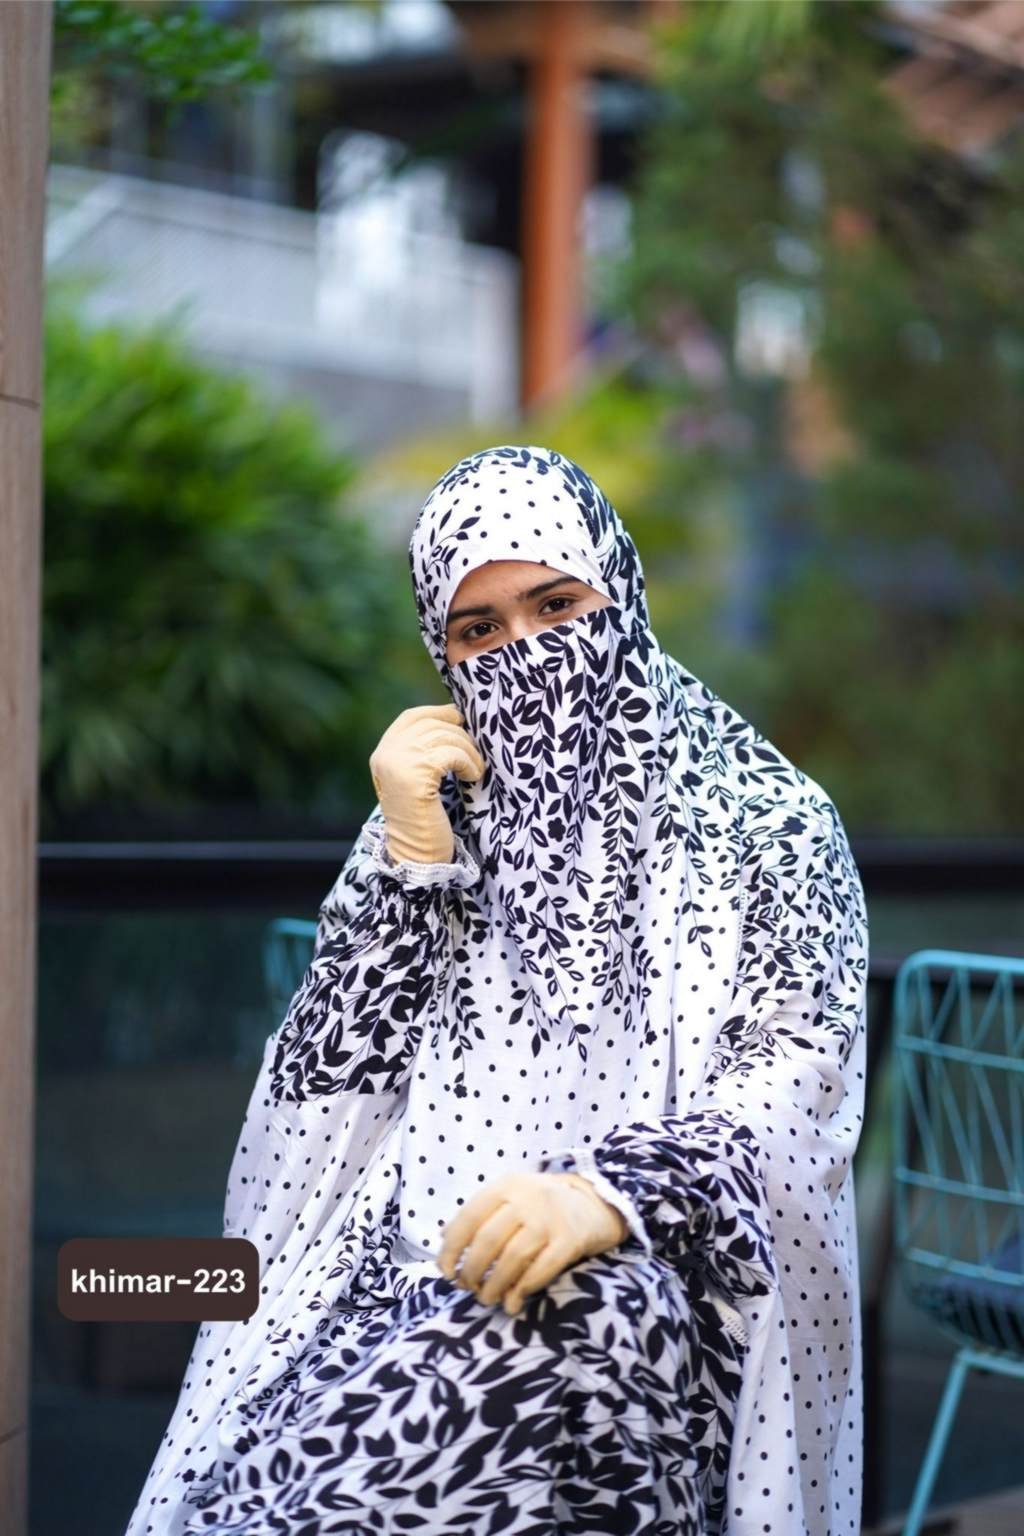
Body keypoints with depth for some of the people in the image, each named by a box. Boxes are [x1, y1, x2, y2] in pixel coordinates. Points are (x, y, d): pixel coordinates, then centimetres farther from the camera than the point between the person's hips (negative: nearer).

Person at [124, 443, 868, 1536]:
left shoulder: (765, 818, 6)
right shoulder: (429, 819, 18)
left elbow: (801, 1076, -7)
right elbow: (325, 1091, 9)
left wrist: (611, 1191, -25)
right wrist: (410, 856, -2)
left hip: (652, 1287, -2)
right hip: (413, 1274, 3)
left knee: (580, 1319, -36)